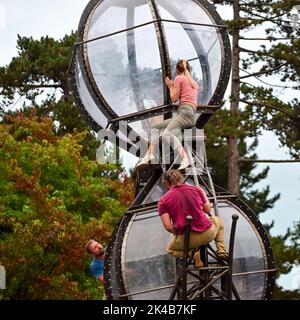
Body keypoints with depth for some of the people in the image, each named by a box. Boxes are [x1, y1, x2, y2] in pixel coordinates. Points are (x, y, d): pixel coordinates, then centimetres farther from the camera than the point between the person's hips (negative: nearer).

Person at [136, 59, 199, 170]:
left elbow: (174, 98, -1)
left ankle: (185, 158, -52)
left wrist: (170, 87, 17)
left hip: (185, 112, -9)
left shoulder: (179, 78, 4)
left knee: (167, 134, -33)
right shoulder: (194, 83, 27)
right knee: (155, 127, 12)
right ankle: (150, 154, -5)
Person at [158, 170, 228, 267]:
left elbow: (168, 226, -8)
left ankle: (192, 253, 2)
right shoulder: (197, 189, 1)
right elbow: (208, 209, 7)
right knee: (218, 220, 38)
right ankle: (221, 250, 16)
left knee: (170, 249, 33)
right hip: (207, 234, 2)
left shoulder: (163, 201, -4)